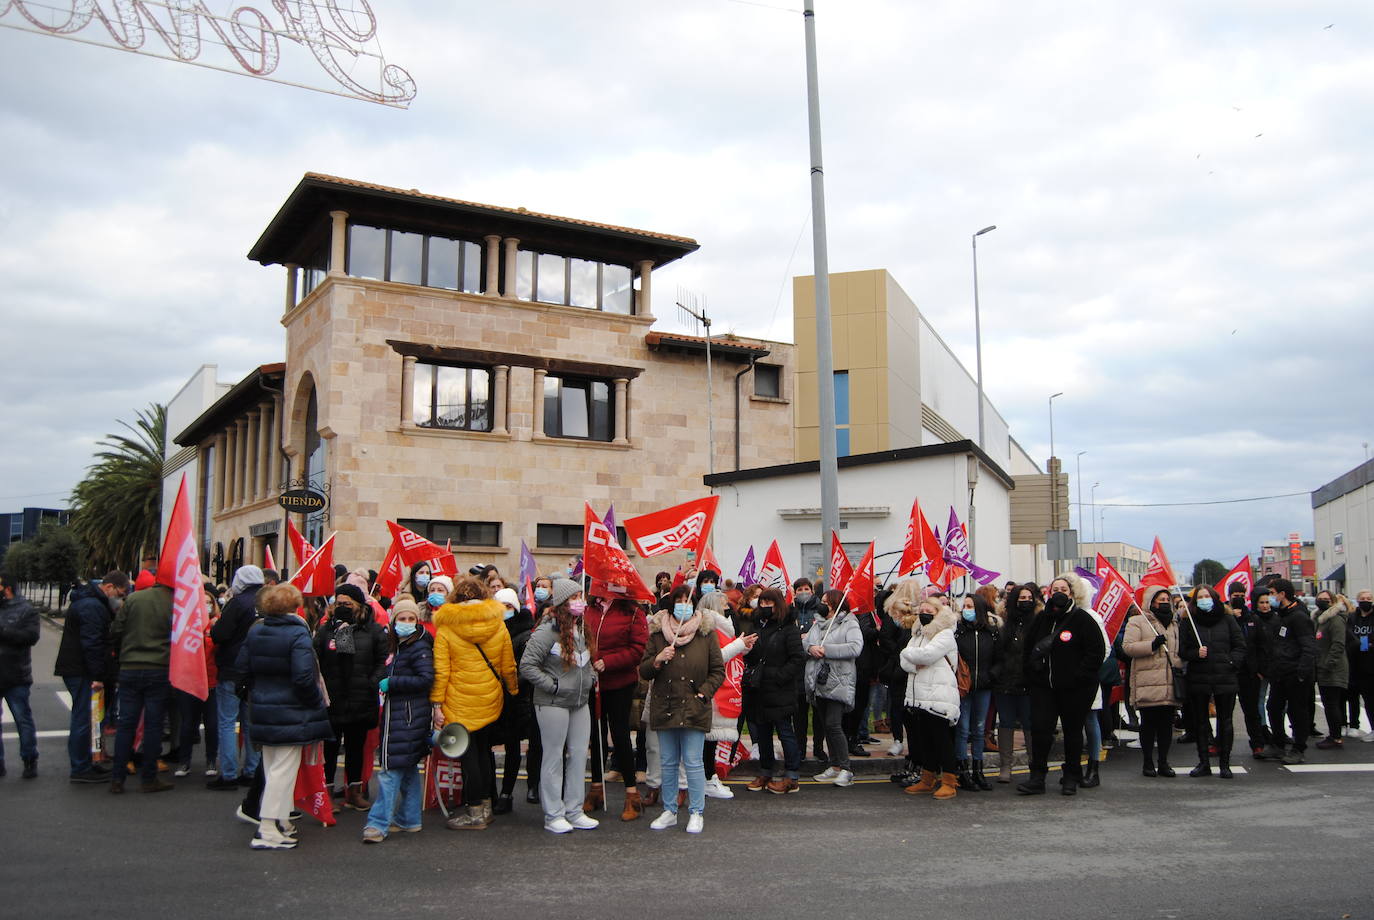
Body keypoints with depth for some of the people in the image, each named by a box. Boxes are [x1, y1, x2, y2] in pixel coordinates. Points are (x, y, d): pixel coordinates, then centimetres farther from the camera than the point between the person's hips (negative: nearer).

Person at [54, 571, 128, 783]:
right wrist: (97, 676, -21)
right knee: (82, 719, -5)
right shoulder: (92, 606, -18)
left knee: (82, 717, 16)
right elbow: (92, 643, -23)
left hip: (75, 669, 11)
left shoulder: (91, 602, 17)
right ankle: (81, 769, 0)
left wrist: (97, 674, 18)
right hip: (80, 670, -11)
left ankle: (84, 764, 25)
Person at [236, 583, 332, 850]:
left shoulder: (254, 632, 3)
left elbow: (242, 668, 6)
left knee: (271, 767, 17)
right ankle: (268, 830, -2)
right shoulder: (298, 634, -18)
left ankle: (281, 821, 27)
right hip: (291, 714, -7)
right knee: (284, 769, -1)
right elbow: (304, 677, -23)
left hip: (262, 712, 7)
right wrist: (316, 703, -8)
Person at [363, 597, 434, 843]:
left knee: (392, 769, -11)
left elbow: (426, 679, -20)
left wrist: (391, 683, -16)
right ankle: (409, 819, 22)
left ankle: (379, 823, -10)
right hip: (396, 714, 9)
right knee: (408, 768, 14)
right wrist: (386, 685, 7)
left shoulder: (419, 647, -11)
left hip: (408, 716, -9)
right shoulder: (397, 646, 16)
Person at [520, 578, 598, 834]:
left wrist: (589, 678, 9)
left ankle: (574, 811, 19)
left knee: (579, 755, 9)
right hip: (553, 704, -7)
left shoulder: (581, 630, 10)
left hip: (580, 703, 8)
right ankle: (553, 815, 10)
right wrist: (553, 686, -17)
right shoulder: (546, 632, -16)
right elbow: (527, 666, -18)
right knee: (554, 758, 1)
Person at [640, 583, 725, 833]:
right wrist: (657, 660, -11)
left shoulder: (706, 634, 2)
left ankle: (696, 813, 11)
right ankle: (669, 811, 23)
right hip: (664, 707, 3)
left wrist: (703, 692, -6)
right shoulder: (658, 635, 7)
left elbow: (718, 670, 6)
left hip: (694, 709, -3)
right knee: (668, 763, 10)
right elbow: (643, 672, 8)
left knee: (693, 763, -2)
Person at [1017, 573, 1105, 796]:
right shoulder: (1042, 619, 9)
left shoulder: (1082, 619, -6)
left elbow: (1097, 651, -10)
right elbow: (1028, 648, 20)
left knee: (1072, 731, 8)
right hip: (1043, 686, 4)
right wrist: (1031, 672, 9)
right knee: (1039, 729, -3)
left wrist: (1078, 676, -16)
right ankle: (1037, 778, 3)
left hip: (1075, 688, -4)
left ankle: (1071, 778, 21)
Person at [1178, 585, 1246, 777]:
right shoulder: (1189, 623, 5)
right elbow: (1182, 651, 6)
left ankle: (1224, 764, 11)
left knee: (1225, 721, 3)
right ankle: (1203, 763, 13)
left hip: (1225, 678, 0)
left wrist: (1232, 662, -8)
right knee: (1200, 722, 5)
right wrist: (1196, 654, -13)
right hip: (1198, 680, 1)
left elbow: (1240, 646, 7)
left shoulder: (1227, 620, 6)